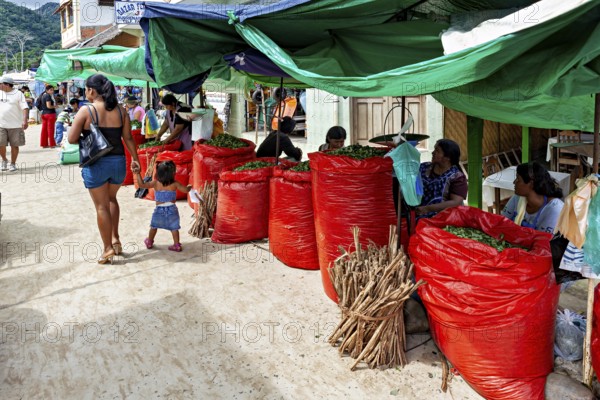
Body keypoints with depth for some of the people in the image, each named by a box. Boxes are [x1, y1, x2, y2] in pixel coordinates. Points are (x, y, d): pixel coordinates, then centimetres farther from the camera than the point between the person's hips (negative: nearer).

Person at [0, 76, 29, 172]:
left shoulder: (18, 94, -3)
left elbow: (25, 108, -10)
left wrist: (25, 120, -21)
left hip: (15, 125, -3)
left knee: (14, 145, 3)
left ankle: (13, 163, 16)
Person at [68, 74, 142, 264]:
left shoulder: (86, 110, -11)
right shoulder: (120, 110, 0)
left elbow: (72, 139, -11)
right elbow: (128, 138, 2)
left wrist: (86, 137, 8)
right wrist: (135, 159, 11)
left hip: (96, 163, -4)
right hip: (118, 161, 4)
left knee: (102, 206, 6)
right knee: (111, 199, 25)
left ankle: (108, 248, 13)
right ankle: (115, 239, 22)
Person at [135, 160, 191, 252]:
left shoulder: (155, 183, -8)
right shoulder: (175, 184, -9)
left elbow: (142, 185, -8)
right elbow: (186, 190, -4)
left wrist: (138, 174, -3)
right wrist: (189, 186, 18)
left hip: (159, 209, 1)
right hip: (172, 209, -1)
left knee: (154, 226, 19)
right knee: (174, 228, 6)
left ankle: (149, 242, 33)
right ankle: (177, 245, 4)